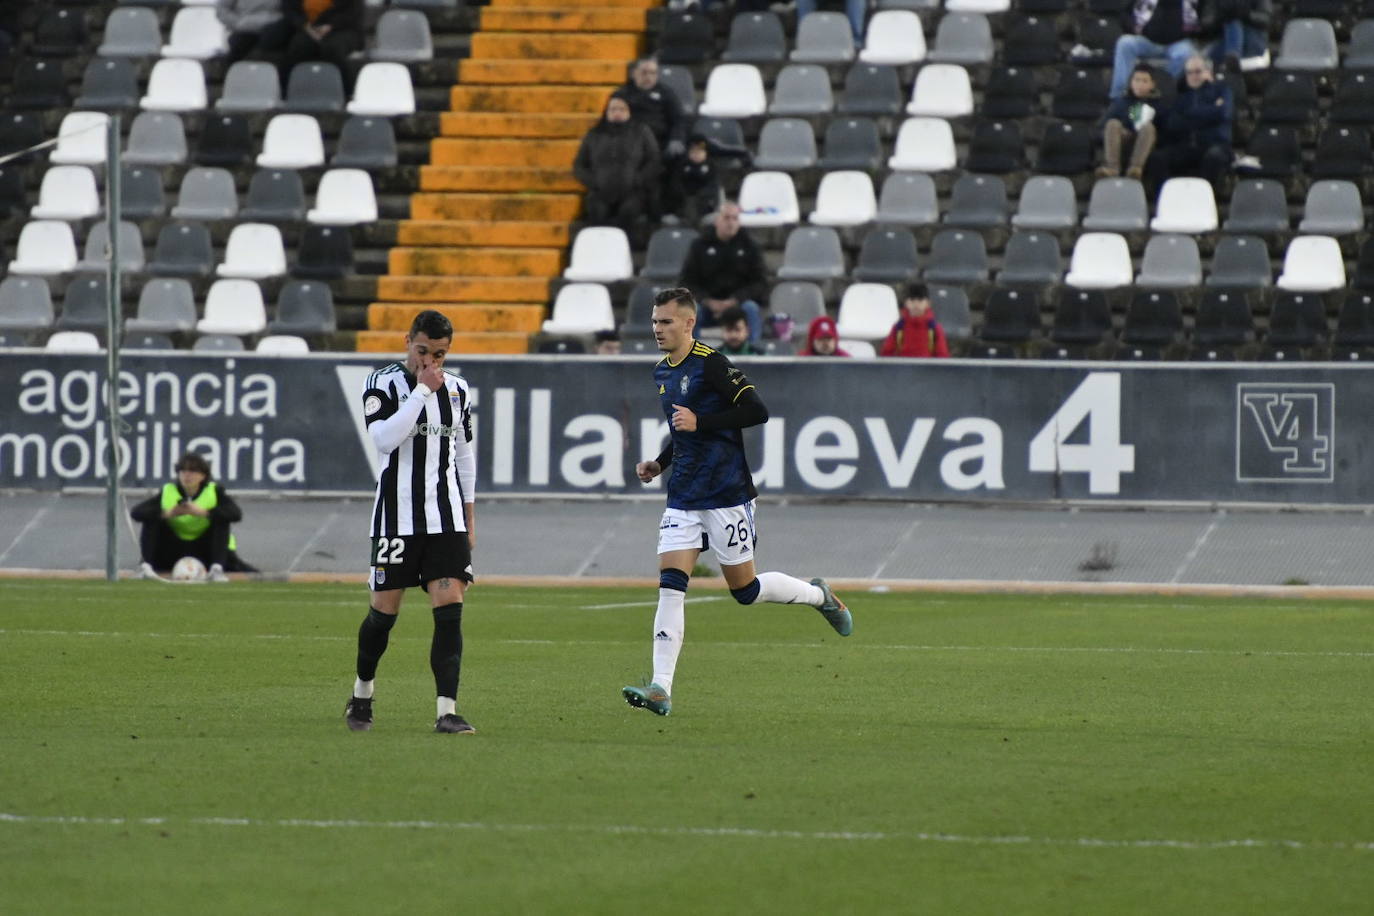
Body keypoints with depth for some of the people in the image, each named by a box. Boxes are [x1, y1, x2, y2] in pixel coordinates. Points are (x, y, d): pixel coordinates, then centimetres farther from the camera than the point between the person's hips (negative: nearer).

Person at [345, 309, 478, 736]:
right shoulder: (384, 384, -4)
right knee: (384, 611, 4)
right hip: (397, 517, -3)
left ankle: (447, 711, -12)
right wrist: (422, 390, -19)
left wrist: (468, 511, 19)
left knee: (450, 609, -9)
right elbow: (384, 438, -21)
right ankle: (362, 694, 28)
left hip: (446, 518, 3)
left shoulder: (457, 389, 11)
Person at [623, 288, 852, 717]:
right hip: (683, 499, 7)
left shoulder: (711, 364, -13)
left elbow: (757, 411, -18)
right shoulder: (662, 372, 13)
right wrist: (660, 464, 11)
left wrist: (700, 422, -21)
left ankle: (819, 595, 31)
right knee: (670, 585, -8)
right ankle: (661, 689, -14)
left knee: (745, 589, 3)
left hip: (727, 496, -7)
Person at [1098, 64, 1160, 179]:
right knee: (1113, 123, -28)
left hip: (1146, 140, -1)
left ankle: (1136, 166, -55)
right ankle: (1112, 166, -48)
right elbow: (1105, 121, 8)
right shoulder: (1121, 102, 18)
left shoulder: (1156, 103, 14)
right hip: (1124, 138, 1)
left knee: (1148, 126, -33)